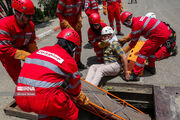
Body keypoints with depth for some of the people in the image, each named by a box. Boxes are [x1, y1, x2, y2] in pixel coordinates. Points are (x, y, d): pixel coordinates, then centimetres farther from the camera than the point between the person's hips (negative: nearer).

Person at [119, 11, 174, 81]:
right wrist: (122, 40, 27)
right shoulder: (138, 19, 14)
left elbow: (132, 44, -4)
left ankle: (135, 74, -7)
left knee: (143, 52, -7)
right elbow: (131, 35, 26)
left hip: (160, 36, -10)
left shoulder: (136, 26, -13)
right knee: (151, 49, 27)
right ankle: (151, 67, 40)